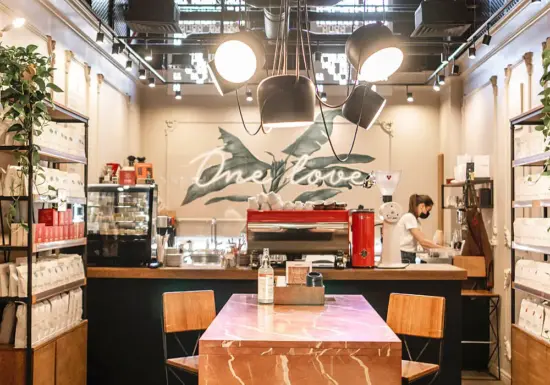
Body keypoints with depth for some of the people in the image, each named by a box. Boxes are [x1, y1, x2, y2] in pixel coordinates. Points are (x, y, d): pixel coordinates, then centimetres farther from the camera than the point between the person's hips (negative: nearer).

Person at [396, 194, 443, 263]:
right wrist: (442, 247, -11)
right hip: (404, 257, -9)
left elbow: (423, 240, 8)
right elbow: (422, 241, -16)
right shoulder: (409, 217, -14)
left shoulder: (415, 219, 16)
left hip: (409, 256, 9)